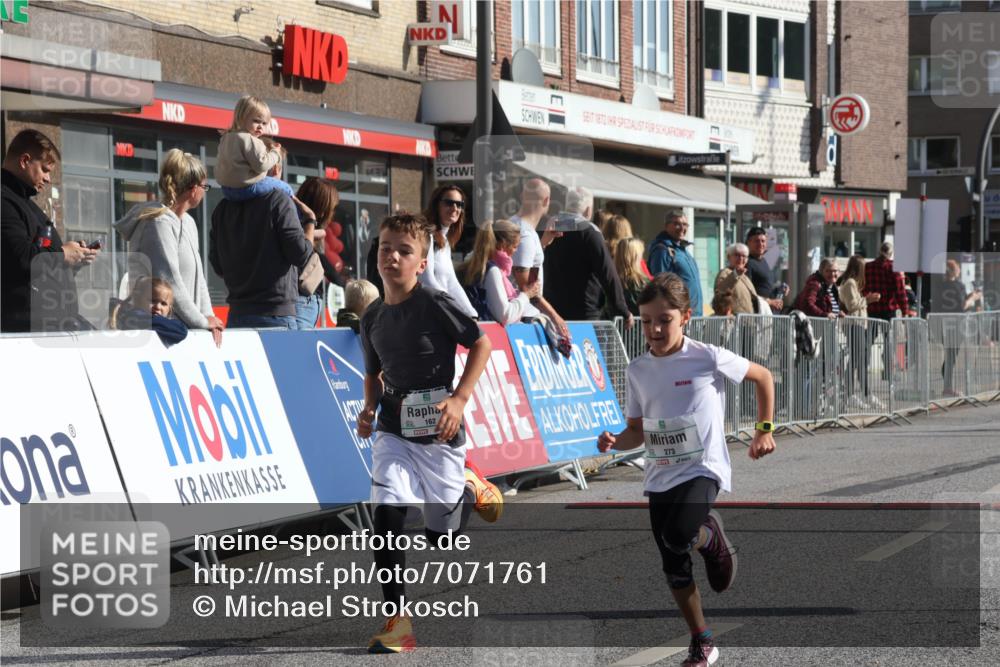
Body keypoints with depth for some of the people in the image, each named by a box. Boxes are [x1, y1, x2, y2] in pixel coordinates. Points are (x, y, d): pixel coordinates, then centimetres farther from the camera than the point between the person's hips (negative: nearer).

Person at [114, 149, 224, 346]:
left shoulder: (188, 223, 17)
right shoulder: (159, 223, -12)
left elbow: (198, 277, 18)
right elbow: (170, 282, -18)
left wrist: (208, 316, 2)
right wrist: (202, 322, -11)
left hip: (185, 329, 8)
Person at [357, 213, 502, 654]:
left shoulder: (436, 304, -12)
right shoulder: (372, 318, 5)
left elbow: (481, 344, -5)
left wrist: (459, 398, -15)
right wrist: (369, 408, 1)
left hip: (438, 434, -3)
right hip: (393, 432, 3)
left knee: (440, 536, 7)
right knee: (387, 513, -19)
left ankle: (469, 487, 40)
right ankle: (399, 621, -13)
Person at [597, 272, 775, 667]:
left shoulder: (709, 359, -12)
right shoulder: (638, 370, 1)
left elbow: (763, 376, 3)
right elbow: (638, 430, 10)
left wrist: (764, 430, 2)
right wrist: (615, 442, -11)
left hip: (703, 469, -5)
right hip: (660, 476, 5)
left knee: (678, 536, -29)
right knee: (674, 566, 6)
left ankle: (711, 535, 7)